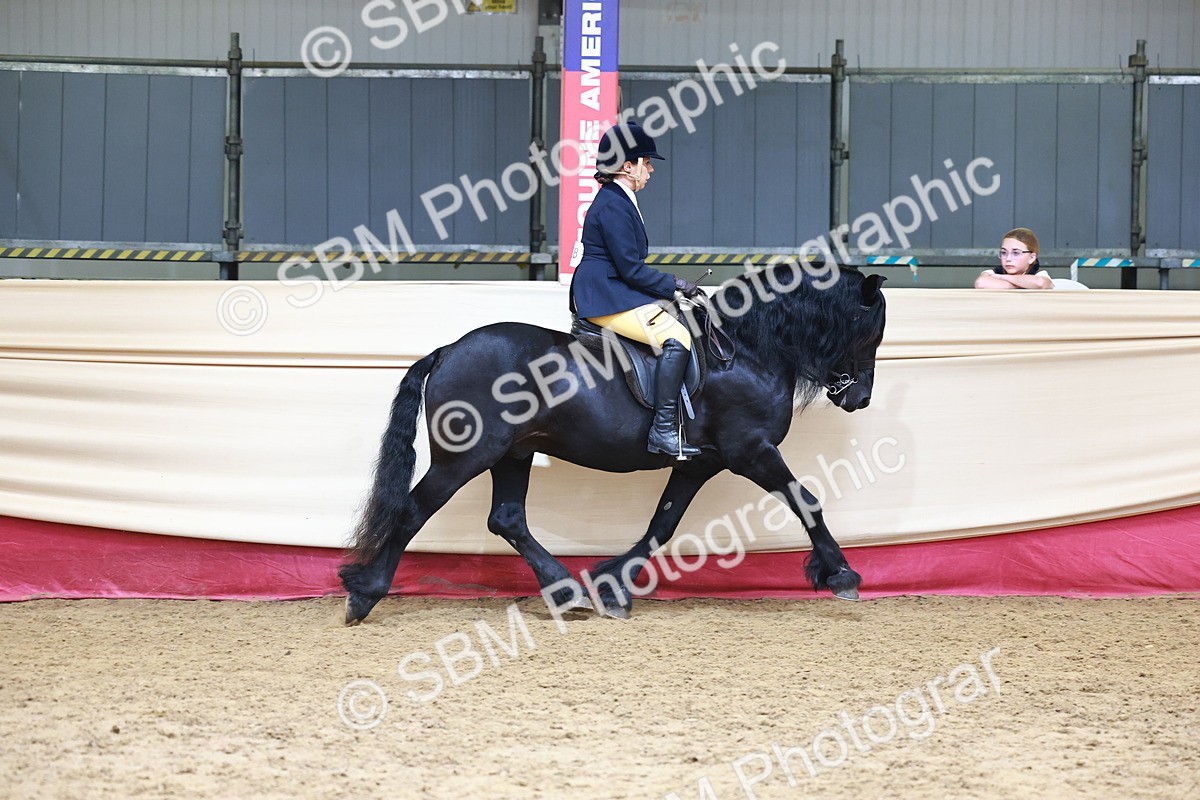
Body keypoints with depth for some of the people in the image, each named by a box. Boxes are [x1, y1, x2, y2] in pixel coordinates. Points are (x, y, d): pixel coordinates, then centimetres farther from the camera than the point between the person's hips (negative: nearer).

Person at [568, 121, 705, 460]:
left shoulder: (618, 201, 18)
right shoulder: (612, 206, -15)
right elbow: (631, 269, -19)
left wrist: (673, 285, 12)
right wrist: (675, 285, -12)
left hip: (616, 291, 11)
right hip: (607, 299, -11)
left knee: (684, 324, 12)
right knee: (676, 337, -23)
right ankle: (663, 429, -26)